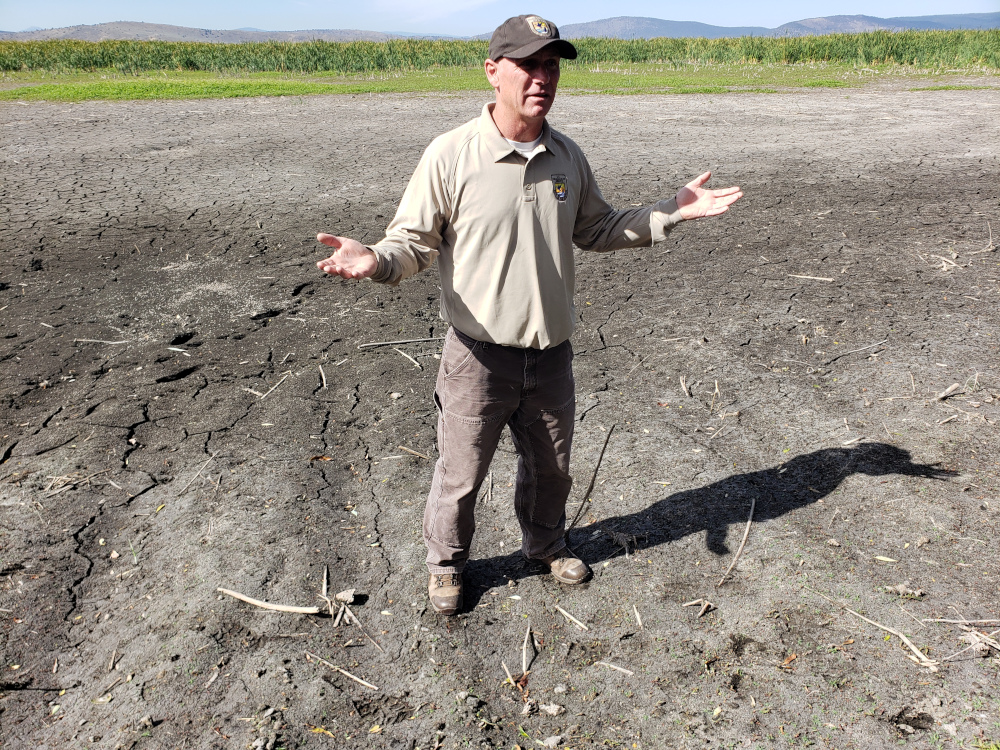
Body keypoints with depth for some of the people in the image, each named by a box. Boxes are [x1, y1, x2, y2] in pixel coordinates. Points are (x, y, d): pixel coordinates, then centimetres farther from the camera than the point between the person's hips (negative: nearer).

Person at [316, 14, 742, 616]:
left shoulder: (568, 157, 3)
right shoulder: (451, 155, -13)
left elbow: (595, 230, 15)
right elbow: (414, 241, -8)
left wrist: (672, 212, 8)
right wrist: (375, 261, -31)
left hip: (552, 354, 5)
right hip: (479, 355, -4)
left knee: (551, 466, 22)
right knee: (461, 474, 10)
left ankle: (546, 544, 50)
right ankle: (446, 563, 39)